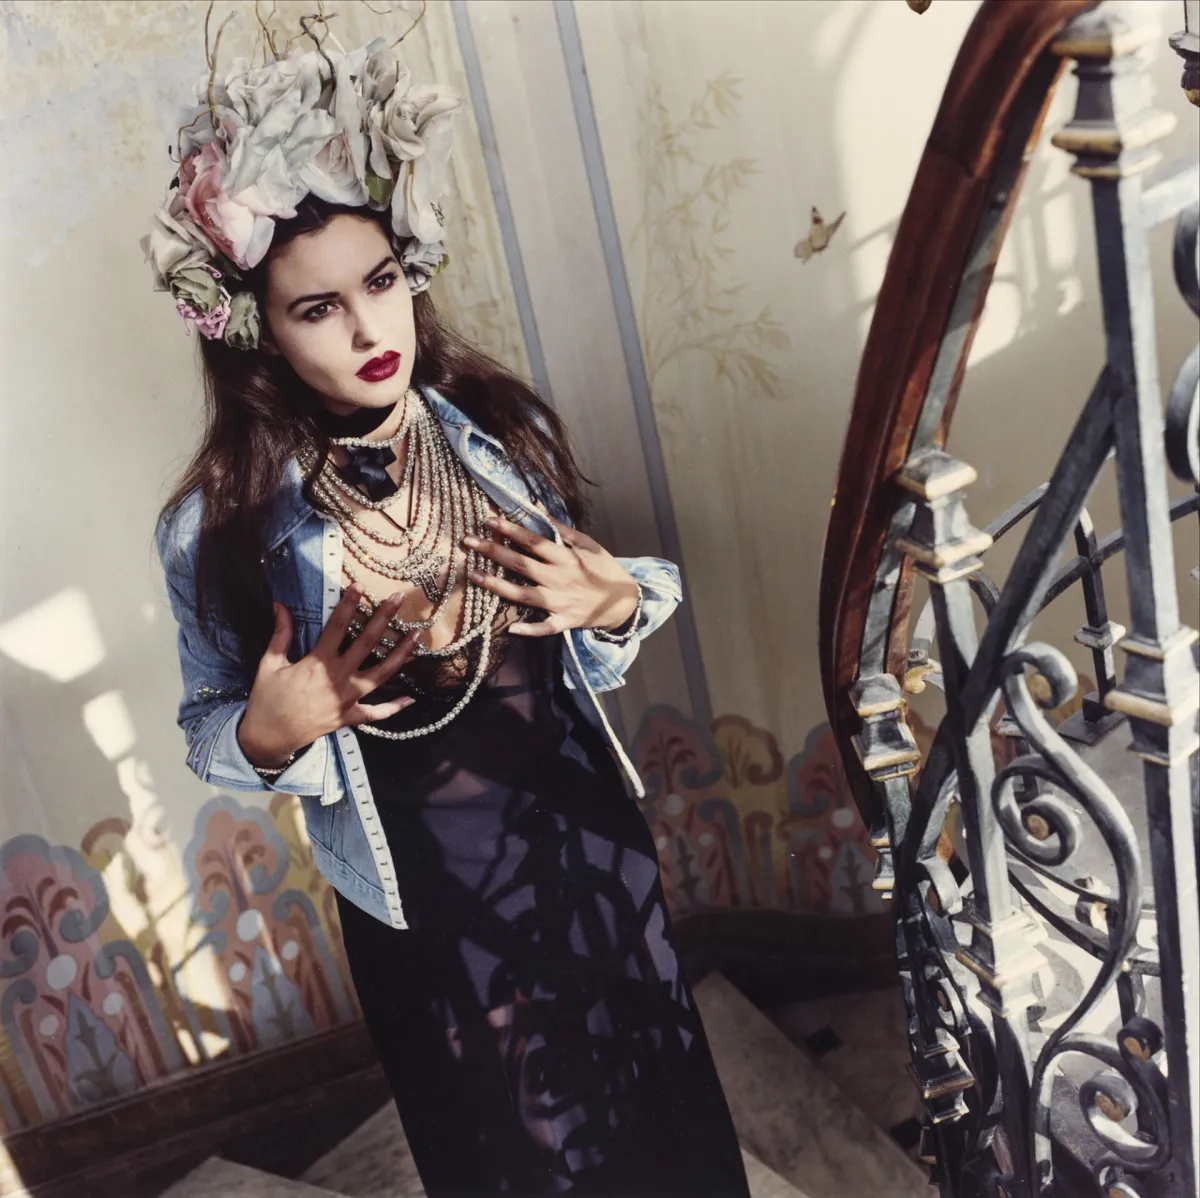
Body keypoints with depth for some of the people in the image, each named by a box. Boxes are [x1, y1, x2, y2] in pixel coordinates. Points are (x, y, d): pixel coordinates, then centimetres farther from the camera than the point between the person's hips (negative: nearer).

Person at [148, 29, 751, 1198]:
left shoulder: (503, 432, -11)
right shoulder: (223, 526, -18)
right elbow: (207, 727, -4)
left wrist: (614, 602, -18)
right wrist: (273, 728, -26)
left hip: (589, 847, 3)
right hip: (423, 902, -2)